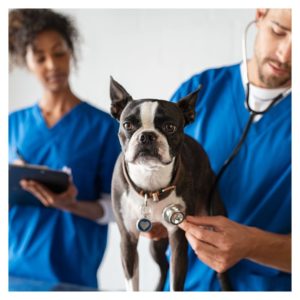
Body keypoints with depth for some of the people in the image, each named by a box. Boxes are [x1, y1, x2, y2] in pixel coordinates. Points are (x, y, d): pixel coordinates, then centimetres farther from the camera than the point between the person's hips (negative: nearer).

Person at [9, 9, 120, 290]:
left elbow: (113, 208, -5)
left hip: (70, 271, -3)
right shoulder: (13, 124, 6)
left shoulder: (104, 126, -4)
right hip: (13, 266, 3)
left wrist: (71, 205, -23)